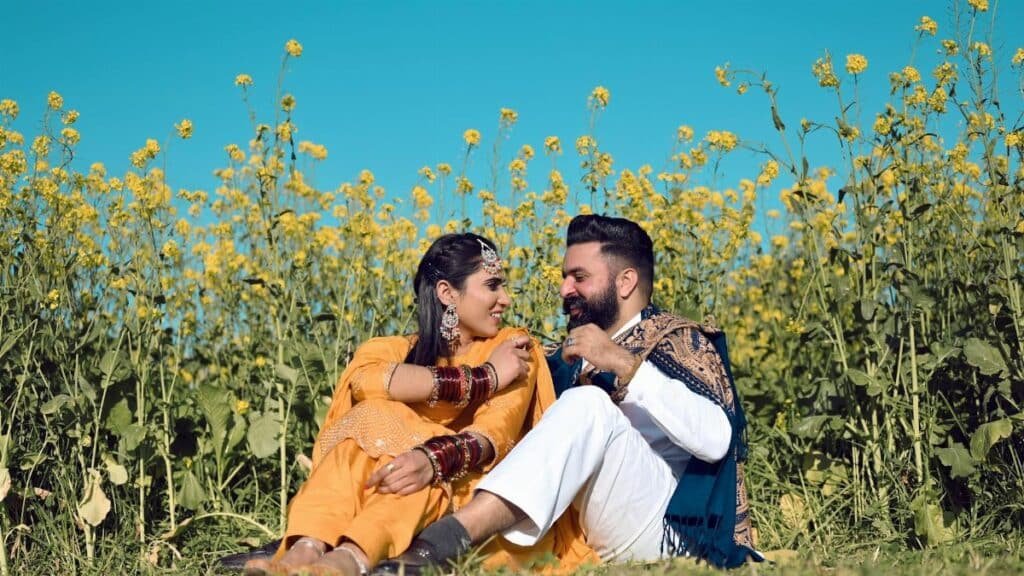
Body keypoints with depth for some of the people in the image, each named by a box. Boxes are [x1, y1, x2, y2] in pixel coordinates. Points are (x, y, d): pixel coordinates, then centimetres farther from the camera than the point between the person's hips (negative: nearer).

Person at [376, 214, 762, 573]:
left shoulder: (680, 341, 4)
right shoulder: (573, 357, 21)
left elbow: (716, 439, -14)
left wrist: (626, 364, -18)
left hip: (666, 526, -6)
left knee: (588, 404, -27)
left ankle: (444, 539, -43)